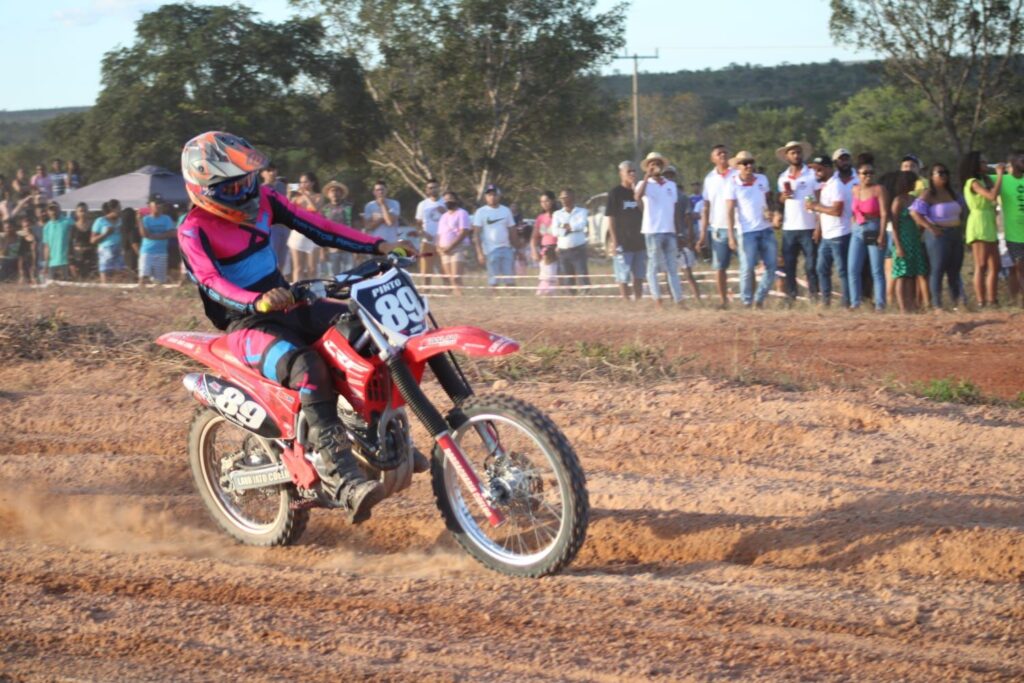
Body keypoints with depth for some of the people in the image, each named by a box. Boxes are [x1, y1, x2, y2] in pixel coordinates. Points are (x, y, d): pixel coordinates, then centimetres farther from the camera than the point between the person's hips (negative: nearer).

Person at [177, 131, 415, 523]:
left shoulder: (262, 200, 6)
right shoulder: (194, 231, -13)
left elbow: (313, 225, 5)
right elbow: (212, 283, -28)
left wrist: (378, 246, -4)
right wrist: (258, 301, -47)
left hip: (287, 305, 8)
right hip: (247, 324, -8)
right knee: (307, 369, -37)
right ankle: (341, 481, -47)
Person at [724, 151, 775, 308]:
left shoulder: (762, 180, 8)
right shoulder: (733, 185, -5)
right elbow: (730, 211, -8)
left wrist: (769, 211, -3)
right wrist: (731, 235, -15)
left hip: (766, 229, 5)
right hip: (747, 232, -5)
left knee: (771, 266, 2)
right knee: (747, 268, -6)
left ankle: (759, 299, 15)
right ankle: (747, 302, 4)